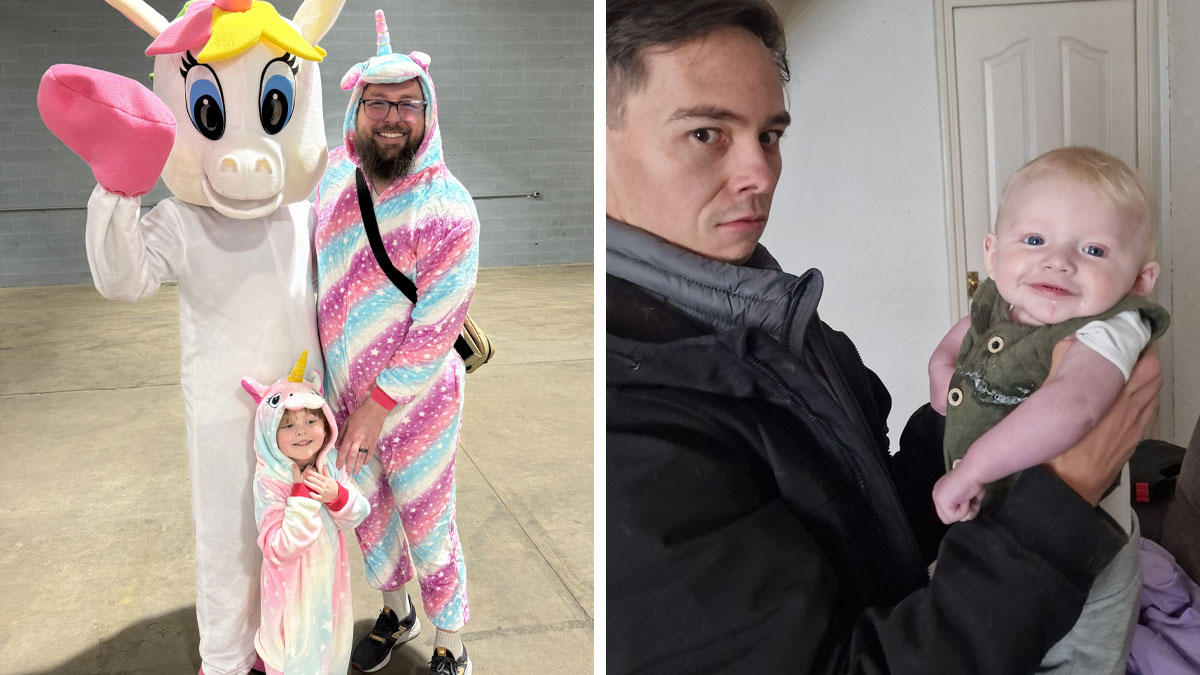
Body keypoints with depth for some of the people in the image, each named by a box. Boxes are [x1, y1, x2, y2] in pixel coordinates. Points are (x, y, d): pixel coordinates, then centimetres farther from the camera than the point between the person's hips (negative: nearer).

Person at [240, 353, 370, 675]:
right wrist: (302, 495, -34)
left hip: (330, 576, 5)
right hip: (293, 587, -5)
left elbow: (358, 515, -4)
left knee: (331, 638, 25)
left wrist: (337, 495, -25)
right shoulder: (270, 482, -26)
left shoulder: (329, 464, -9)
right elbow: (280, 549, -29)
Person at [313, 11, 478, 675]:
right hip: (344, 392, 6)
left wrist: (378, 405, -17)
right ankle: (395, 612, 48)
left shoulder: (448, 210, -21)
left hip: (416, 403, -5)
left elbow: (435, 329, -21)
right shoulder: (332, 177, -4)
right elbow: (313, 269, 14)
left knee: (427, 522, 9)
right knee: (368, 513, 22)